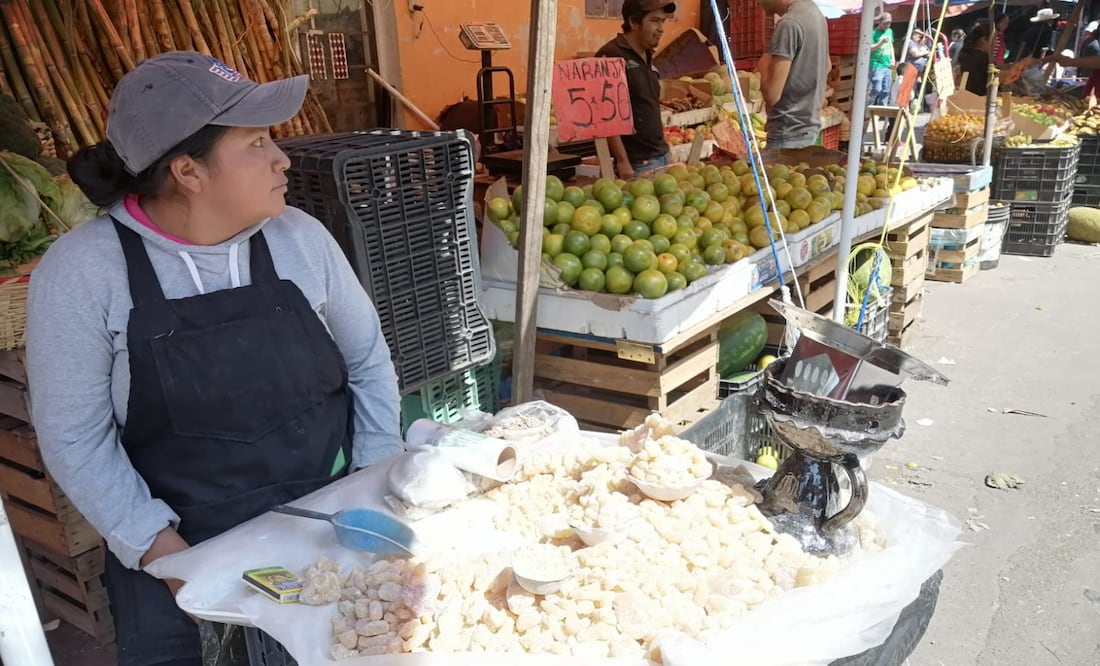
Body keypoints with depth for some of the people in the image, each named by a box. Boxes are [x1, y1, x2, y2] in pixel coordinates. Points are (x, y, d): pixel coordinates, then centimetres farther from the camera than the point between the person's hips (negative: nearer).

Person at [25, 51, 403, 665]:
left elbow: (368, 359, 6)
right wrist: (160, 549, -13)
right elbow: (73, 437, -8)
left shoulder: (300, 235, -4)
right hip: (180, 544, -2)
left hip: (330, 520, 2)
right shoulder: (82, 271, -12)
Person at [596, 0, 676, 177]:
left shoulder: (647, 57, 15)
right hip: (637, 163, -8)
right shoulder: (611, 56, -11)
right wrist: (622, 162, -19)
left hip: (661, 156, 8)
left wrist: (663, 150, 18)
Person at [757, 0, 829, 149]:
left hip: (789, 133, -9)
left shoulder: (789, 24, -21)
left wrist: (763, 66, -5)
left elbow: (772, 94, -23)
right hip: (811, 125, 9)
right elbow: (826, 66, 25)